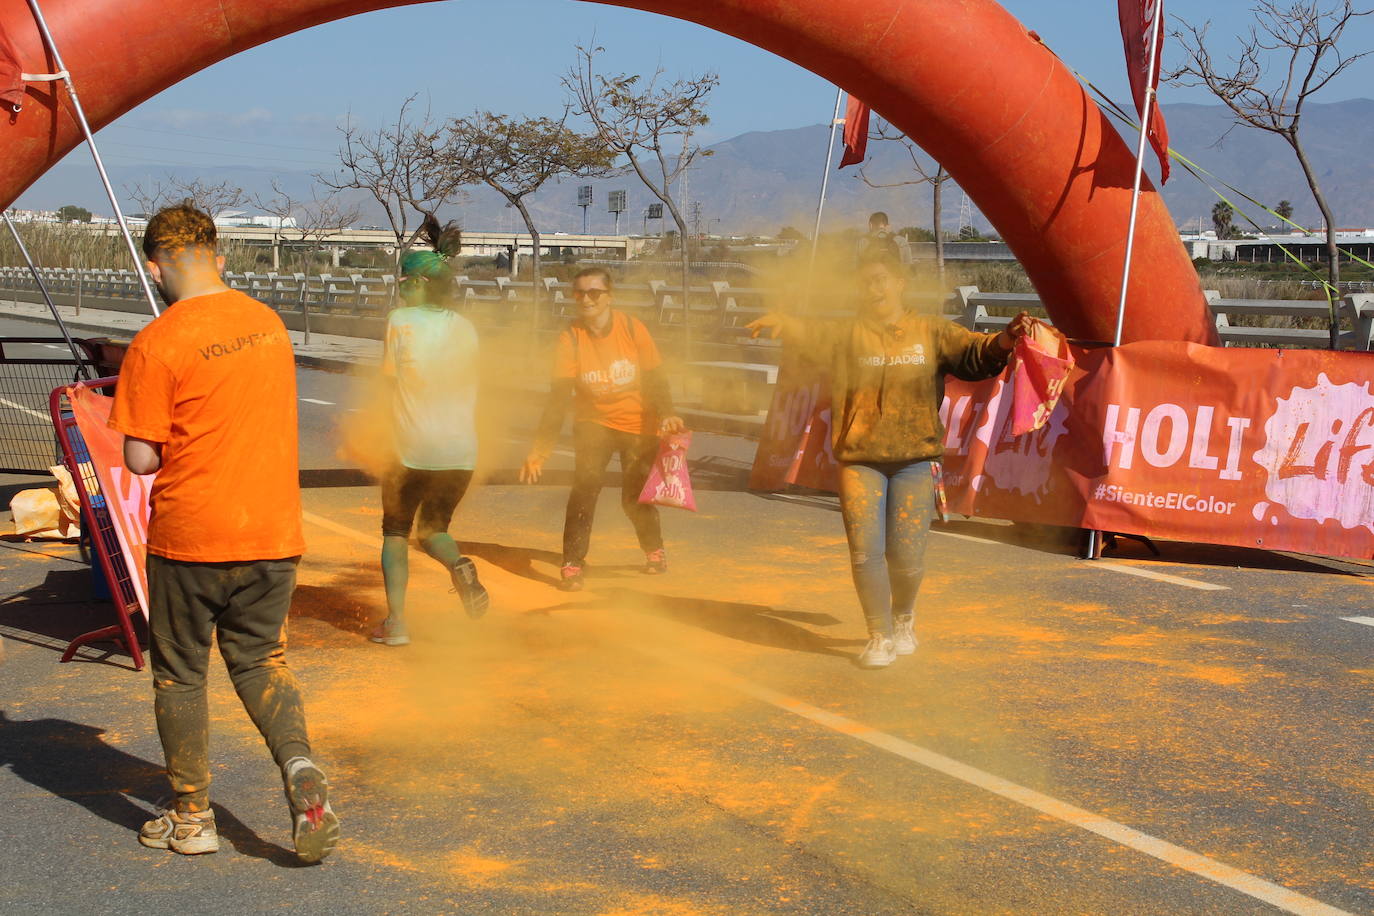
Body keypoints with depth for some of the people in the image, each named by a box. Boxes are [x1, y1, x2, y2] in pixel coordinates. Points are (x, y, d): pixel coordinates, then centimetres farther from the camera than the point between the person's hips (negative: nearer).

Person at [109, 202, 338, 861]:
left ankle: (192, 817, 20)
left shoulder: (158, 344, -14)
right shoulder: (269, 323, 5)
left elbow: (141, 459, -14)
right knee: (259, 657, 19)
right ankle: (299, 768, -5)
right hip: (273, 532, 5)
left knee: (179, 674, 12)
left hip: (190, 536, -5)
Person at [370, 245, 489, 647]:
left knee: (395, 531, 13)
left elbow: (389, 374, -1)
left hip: (412, 451, -4)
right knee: (434, 529, 20)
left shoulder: (400, 321, -7)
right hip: (462, 452, 4)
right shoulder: (464, 327, 6)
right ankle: (459, 565, -14)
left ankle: (396, 621, 3)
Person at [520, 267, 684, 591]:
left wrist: (666, 415, -27)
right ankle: (572, 565, -11)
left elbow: (655, 378, -9)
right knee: (584, 486, -18)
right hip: (594, 423, 0)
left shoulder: (632, 328, -13)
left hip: (639, 425, 0)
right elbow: (559, 396, -18)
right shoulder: (570, 338, -14)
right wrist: (541, 448, -26)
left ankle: (654, 550, 35)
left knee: (635, 497, 5)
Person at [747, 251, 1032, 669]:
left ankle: (904, 617, 34)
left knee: (907, 554, 3)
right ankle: (880, 637, 13)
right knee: (865, 551, -6)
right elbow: (813, 335, -14)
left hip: (913, 460, 0)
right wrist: (783, 324, -37)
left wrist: (1001, 343, -27)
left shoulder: (931, 332, 7)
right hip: (859, 459, 0)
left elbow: (973, 354, -4)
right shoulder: (847, 334, 5)